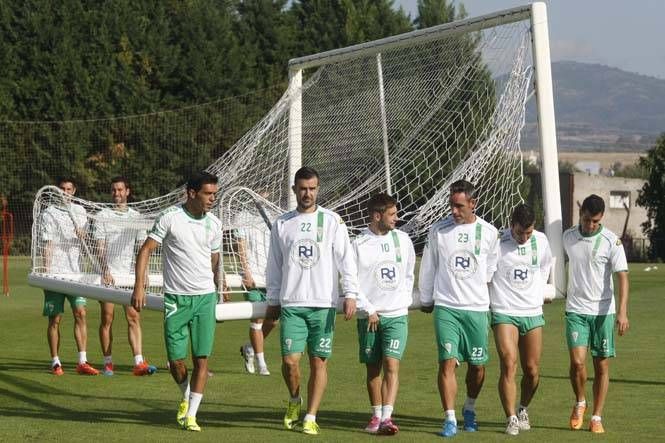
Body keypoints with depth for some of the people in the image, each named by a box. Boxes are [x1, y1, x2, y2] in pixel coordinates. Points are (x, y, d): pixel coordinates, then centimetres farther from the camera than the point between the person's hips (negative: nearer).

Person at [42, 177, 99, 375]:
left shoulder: (79, 211, 14)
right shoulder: (50, 213, 0)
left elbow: (85, 236, 20)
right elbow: (47, 244, -4)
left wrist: (82, 233, -4)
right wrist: (47, 271, -11)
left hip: (74, 270, 4)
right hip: (55, 271, -3)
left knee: (80, 313, -6)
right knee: (55, 318, 0)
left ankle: (82, 362, -5)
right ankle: (55, 362, 9)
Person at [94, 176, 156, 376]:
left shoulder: (136, 217, 11)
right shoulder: (103, 216, 2)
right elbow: (100, 247, -4)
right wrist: (105, 271, -15)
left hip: (129, 274, 2)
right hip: (108, 275, -2)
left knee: (134, 318, -5)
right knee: (107, 319, 1)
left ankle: (139, 363, -9)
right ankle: (108, 362, 8)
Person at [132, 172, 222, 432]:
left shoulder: (214, 224, 5)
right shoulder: (170, 218, -7)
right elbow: (146, 250, -6)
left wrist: (217, 291, 19)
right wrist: (139, 287, -13)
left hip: (205, 297, 2)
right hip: (175, 297, -2)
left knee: (201, 359, -3)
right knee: (176, 360, 1)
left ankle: (191, 415, 5)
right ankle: (186, 396, 31)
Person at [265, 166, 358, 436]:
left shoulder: (332, 221, 3)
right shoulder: (282, 224, 9)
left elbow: (345, 260, -2)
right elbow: (275, 266, 14)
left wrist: (350, 294, -11)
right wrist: (272, 300, 12)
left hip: (324, 303, -1)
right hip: (291, 304, 1)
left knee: (319, 361, 1)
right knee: (290, 360, -6)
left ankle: (310, 418, 8)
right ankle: (294, 400, 22)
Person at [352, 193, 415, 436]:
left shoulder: (402, 239, 6)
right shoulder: (359, 244, -5)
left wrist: (405, 301, 8)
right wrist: (368, 310, -8)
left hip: (397, 315, 1)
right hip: (369, 316, -1)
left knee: (391, 364, -12)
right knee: (373, 368, 8)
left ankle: (386, 418, -16)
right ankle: (376, 415, 21)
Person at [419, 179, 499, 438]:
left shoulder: (489, 233, 1)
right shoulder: (438, 230, 0)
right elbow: (428, 268, 11)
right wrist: (426, 300, 17)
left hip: (477, 309, 1)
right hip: (445, 307, -1)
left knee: (477, 365, 7)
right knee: (447, 362, -11)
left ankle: (469, 409, 31)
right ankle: (450, 419, -7)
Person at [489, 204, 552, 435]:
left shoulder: (541, 241, 2)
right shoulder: (497, 242, -12)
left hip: (533, 313, 4)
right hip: (504, 313, -4)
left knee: (532, 370, 7)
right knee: (509, 365, -15)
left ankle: (523, 410, 30)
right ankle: (511, 419, -11)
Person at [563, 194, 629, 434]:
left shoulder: (611, 241, -8)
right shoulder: (568, 237, 3)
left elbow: (622, 277, -12)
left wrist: (622, 311, -22)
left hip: (603, 311, -1)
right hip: (575, 309, 1)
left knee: (602, 365, 2)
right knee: (577, 361, -13)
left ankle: (597, 418, 13)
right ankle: (579, 403, 14)